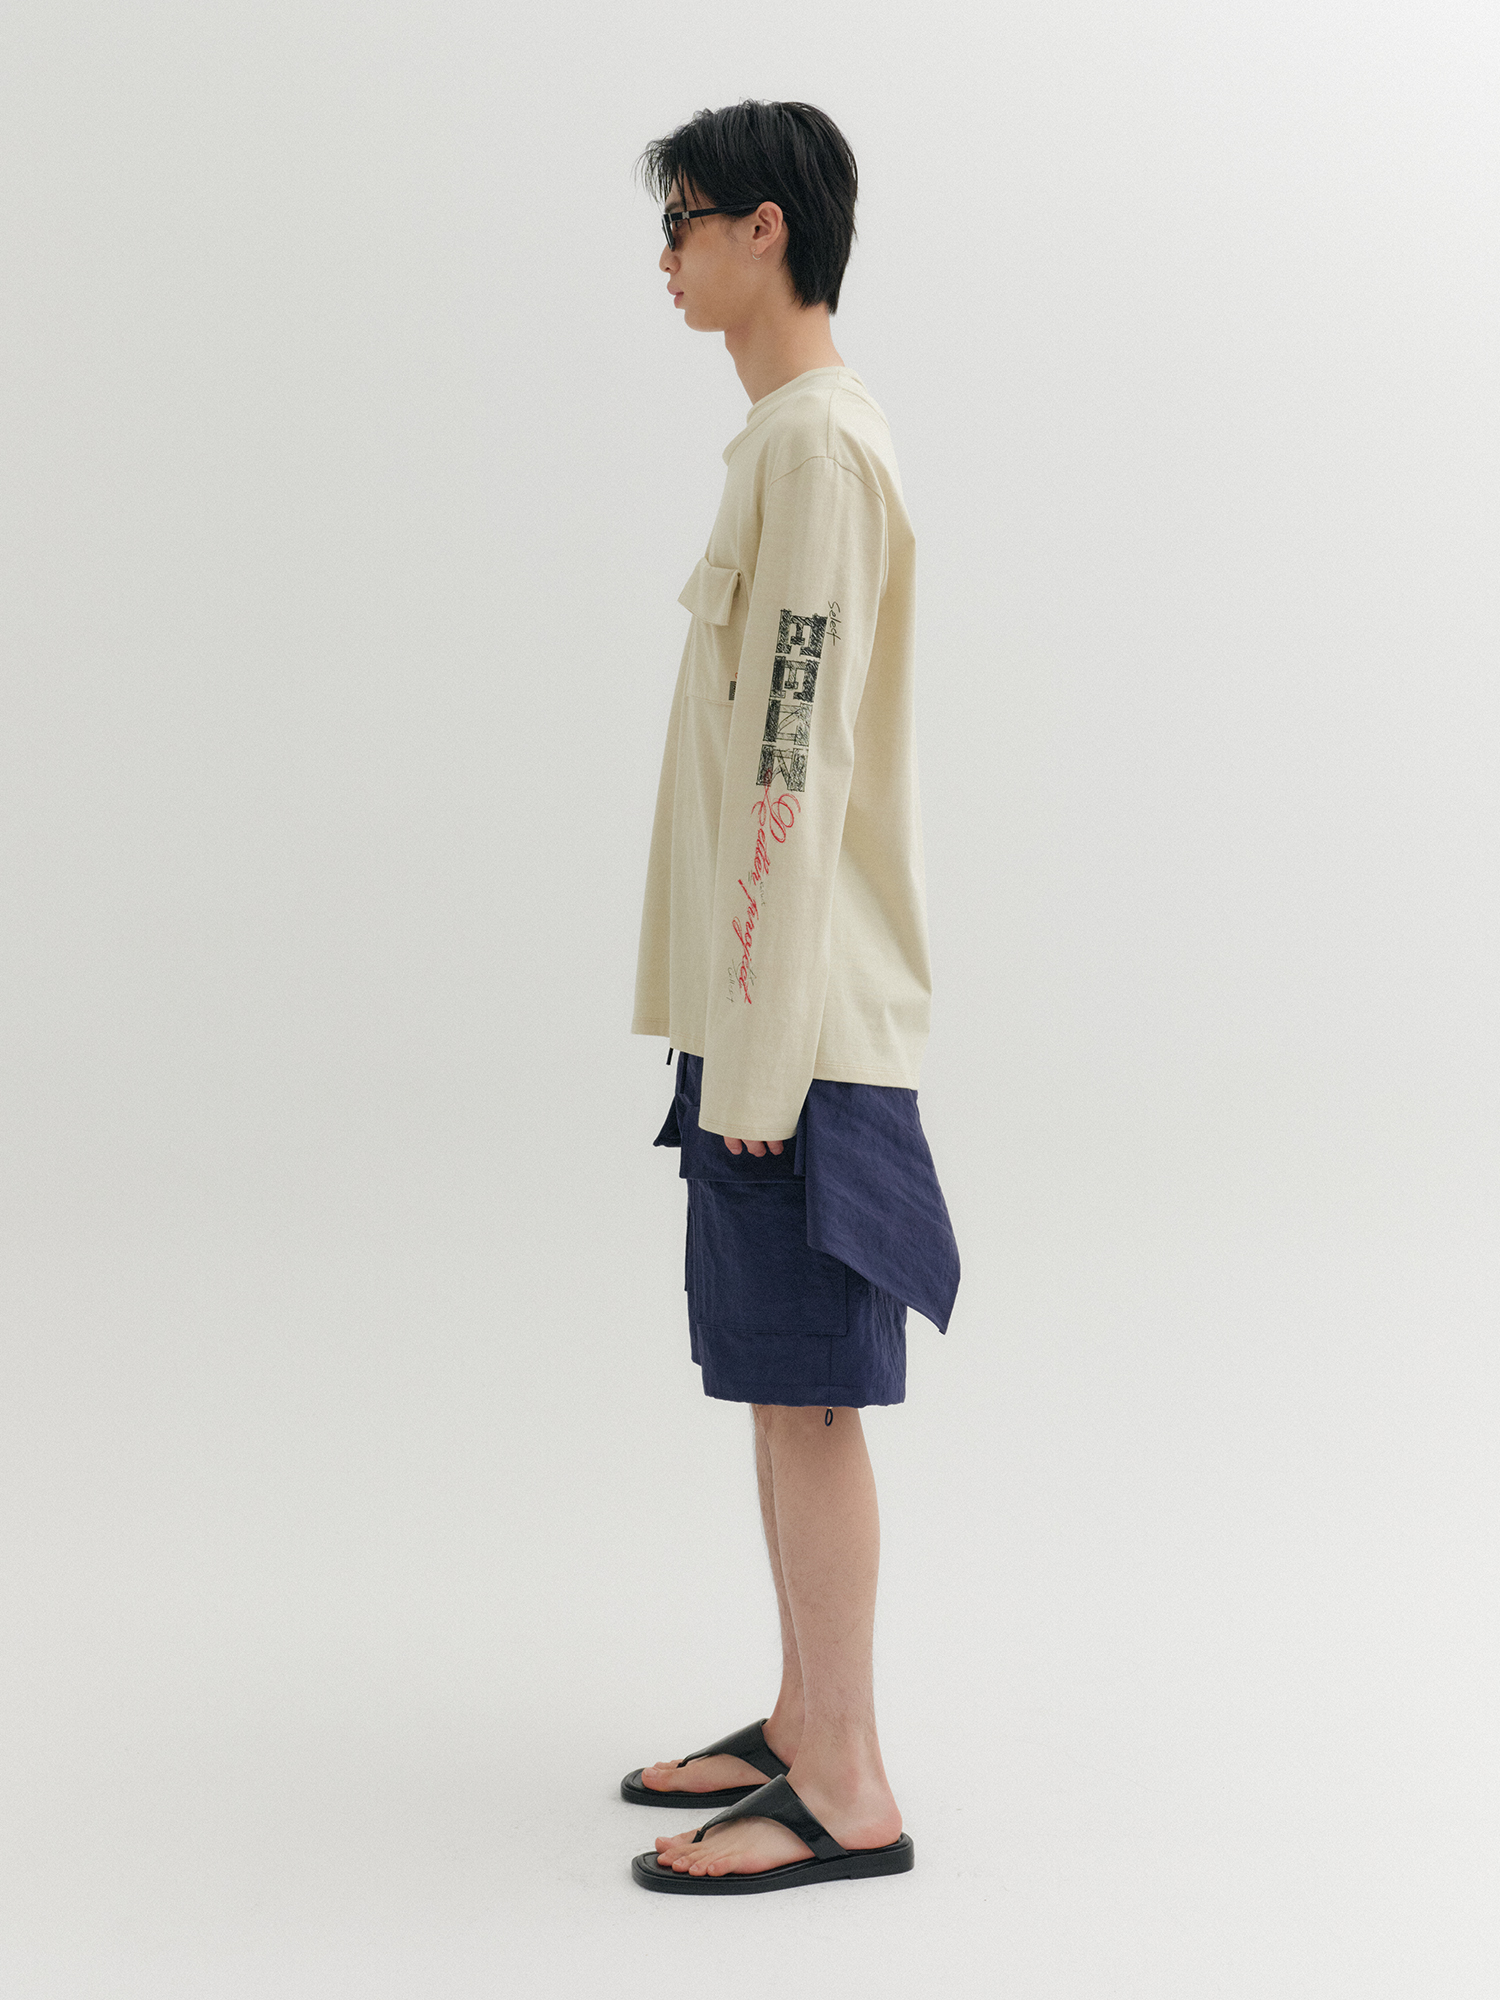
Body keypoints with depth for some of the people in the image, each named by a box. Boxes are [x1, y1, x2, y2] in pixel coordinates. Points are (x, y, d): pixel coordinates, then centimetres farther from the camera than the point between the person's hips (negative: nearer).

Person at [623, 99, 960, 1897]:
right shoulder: (791, 435, 16)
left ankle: (845, 1792, 7)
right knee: (778, 1382, 15)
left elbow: (796, 768, -19)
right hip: (760, 1007, 10)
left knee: (802, 1386, -3)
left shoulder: (818, 443, -15)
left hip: (801, 1021, -10)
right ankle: (802, 1726, 26)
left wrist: (760, 1051, -19)